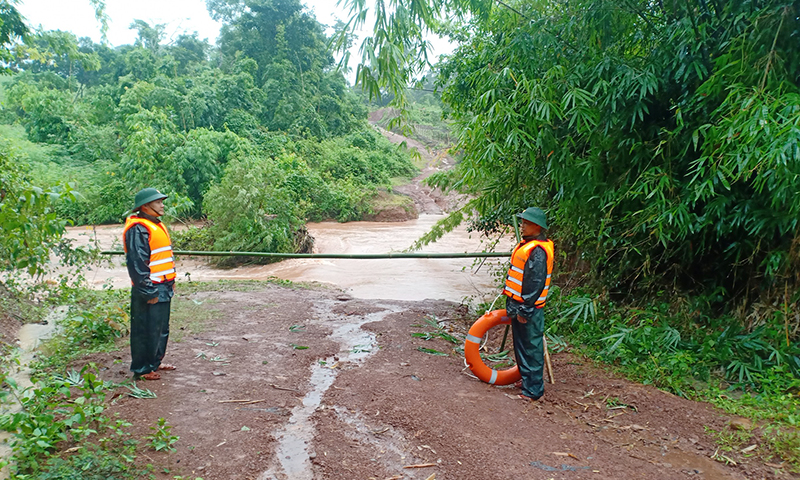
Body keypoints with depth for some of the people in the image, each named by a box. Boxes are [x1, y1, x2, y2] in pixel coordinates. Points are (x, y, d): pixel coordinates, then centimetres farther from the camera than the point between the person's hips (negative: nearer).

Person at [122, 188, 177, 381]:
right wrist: (149, 292, -20)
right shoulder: (138, 229, -16)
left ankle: (155, 362, 32)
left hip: (163, 288, 10)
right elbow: (137, 263, -20)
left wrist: (171, 282, 19)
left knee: (161, 328, 19)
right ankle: (142, 369, 12)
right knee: (146, 330, 0)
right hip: (150, 290, -10)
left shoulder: (157, 225, 16)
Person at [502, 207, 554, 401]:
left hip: (529, 308, -10)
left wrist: (525, 310, -21)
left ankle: (533, 390, 8)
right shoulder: (526, 245, 12)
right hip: (518, 305, 10)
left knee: (531, 348, -1)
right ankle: (527, 380, 34)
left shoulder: (538, 251, -20)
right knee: (521, 347, 20)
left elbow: (535, 283, -22)